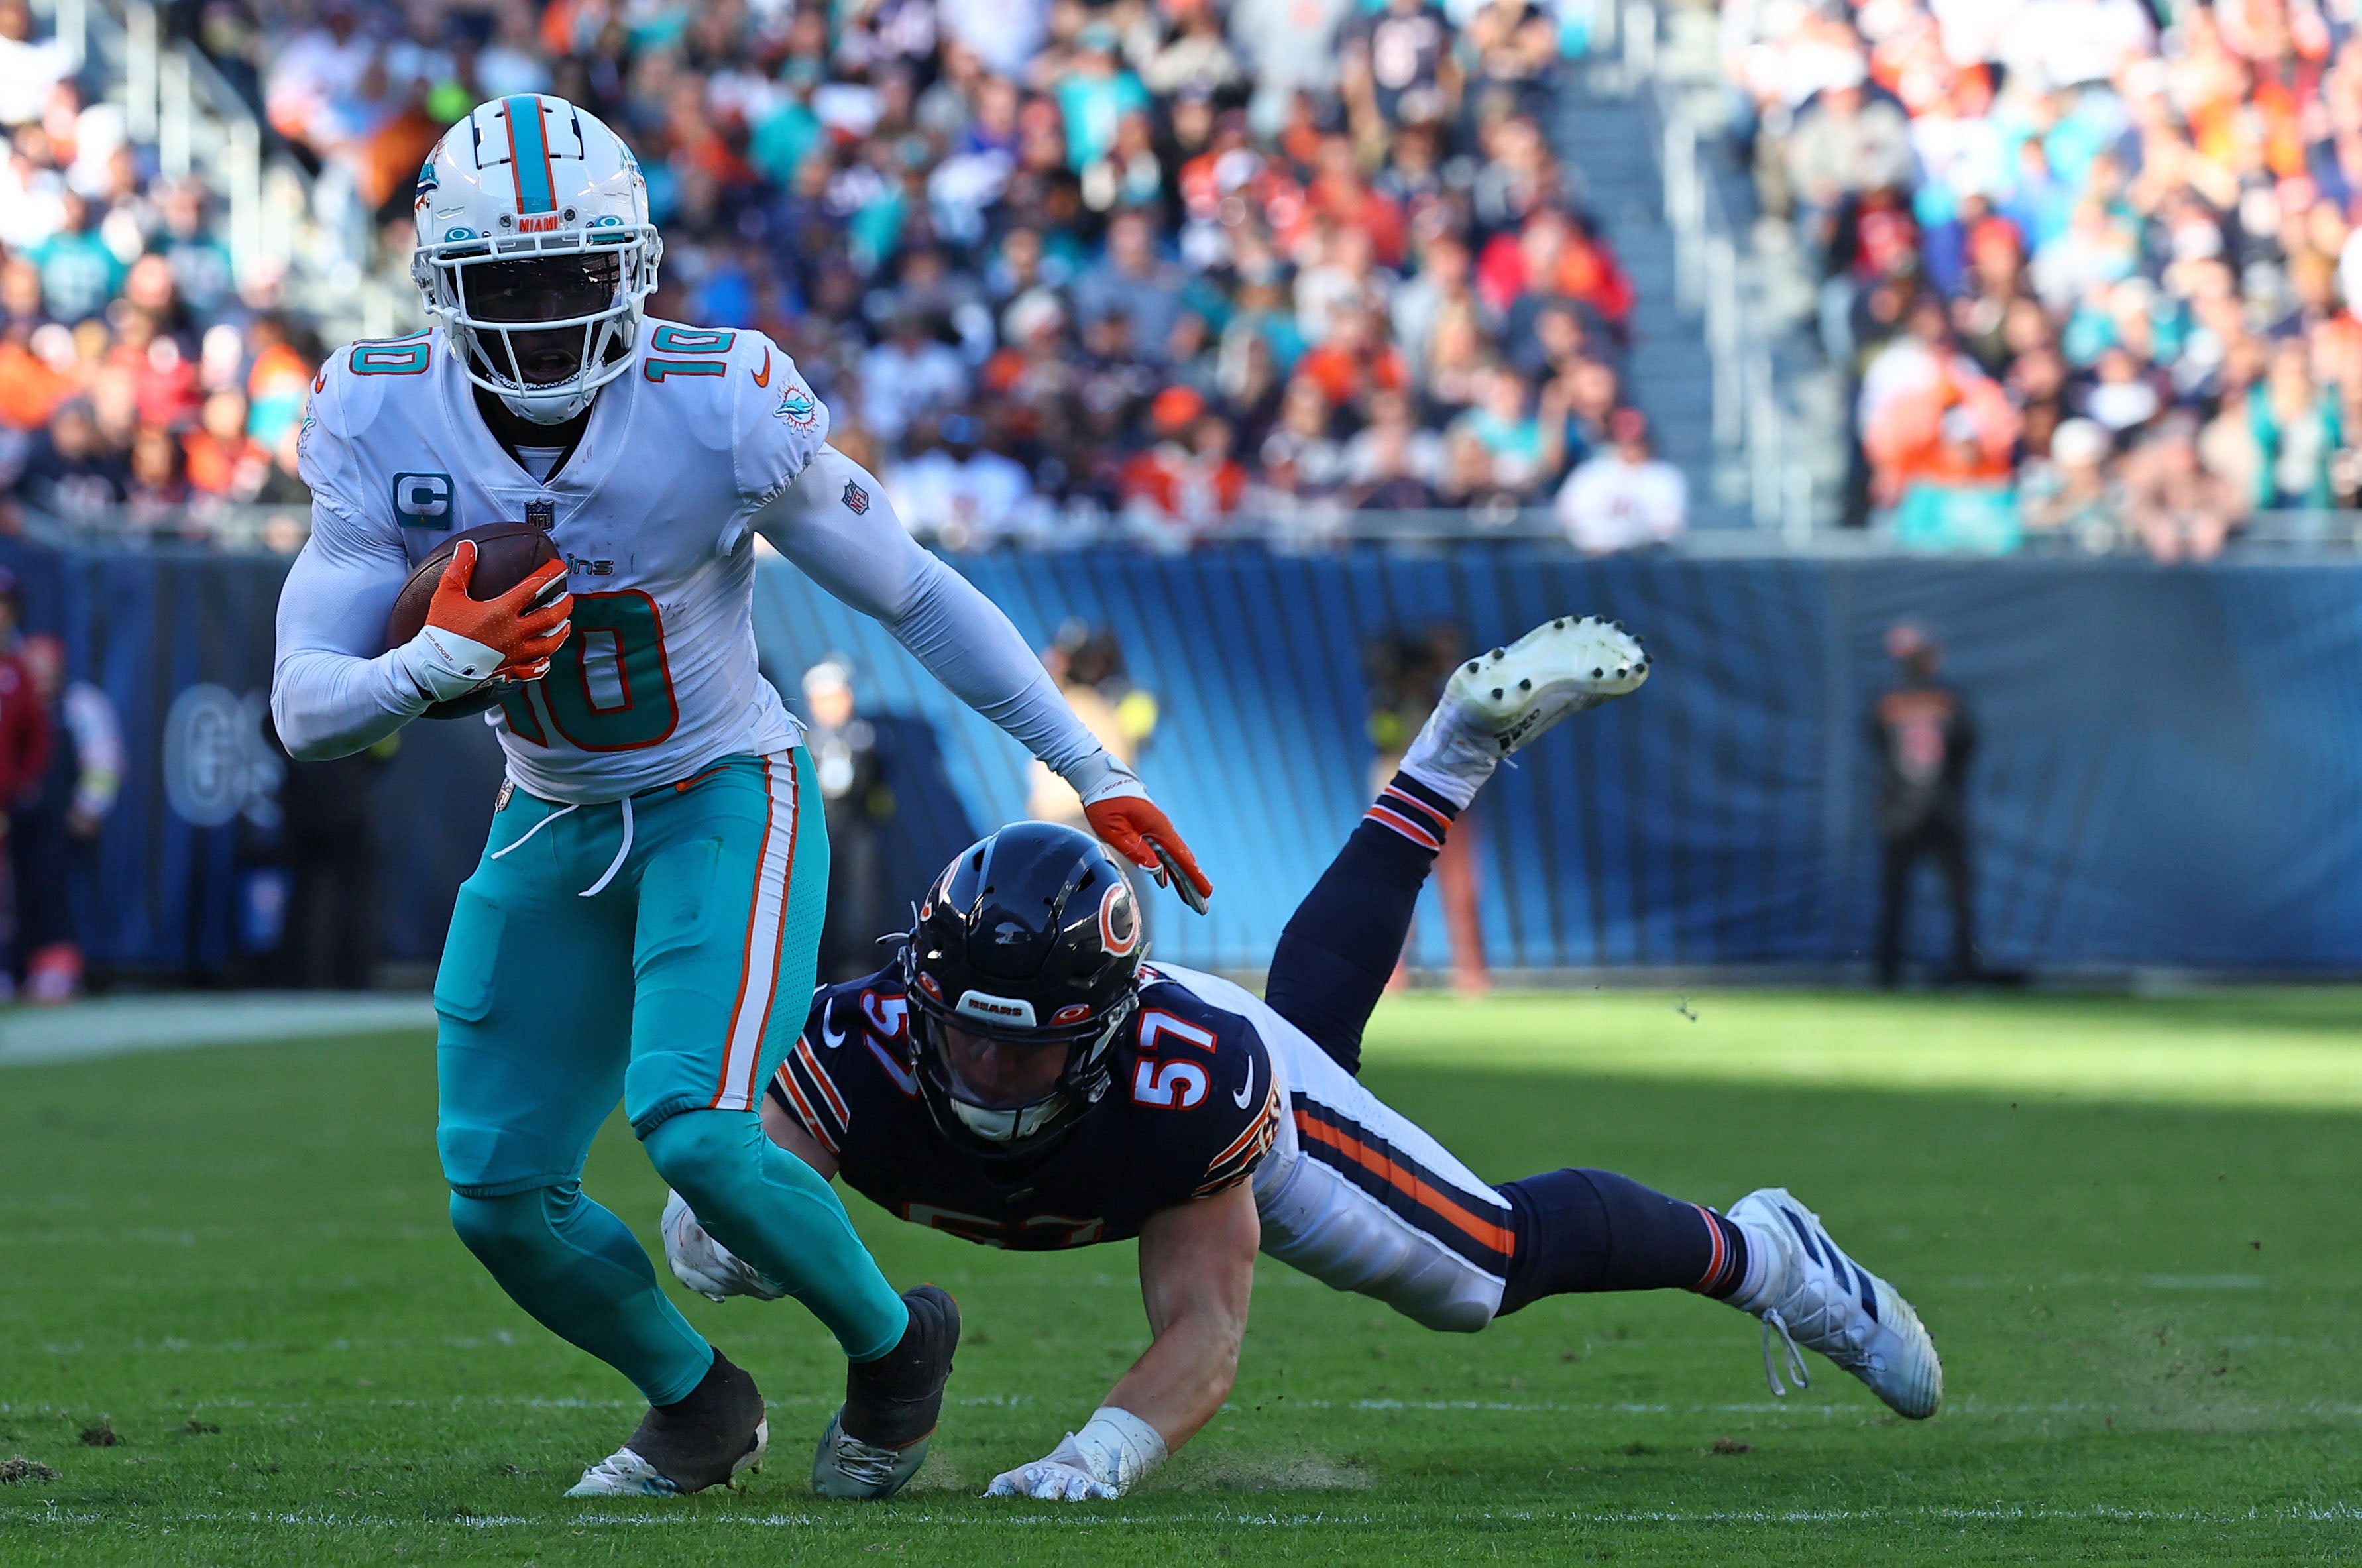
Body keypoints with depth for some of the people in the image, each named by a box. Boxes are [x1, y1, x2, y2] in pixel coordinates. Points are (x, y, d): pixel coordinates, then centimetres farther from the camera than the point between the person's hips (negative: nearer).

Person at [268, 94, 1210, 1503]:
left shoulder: (722, 409, -22)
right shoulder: (380, 424, -15)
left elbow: (915, 596, -9)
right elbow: (307, 711, -15)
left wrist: (1097, 773, -4)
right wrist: (443, 666, -37)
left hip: (725, 801, -4)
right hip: (552, 826, 4)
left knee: (696, 1131, -24)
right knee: (502, 1196, 1)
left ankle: (894, 1346, 5)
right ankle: (700, 1406, 28)